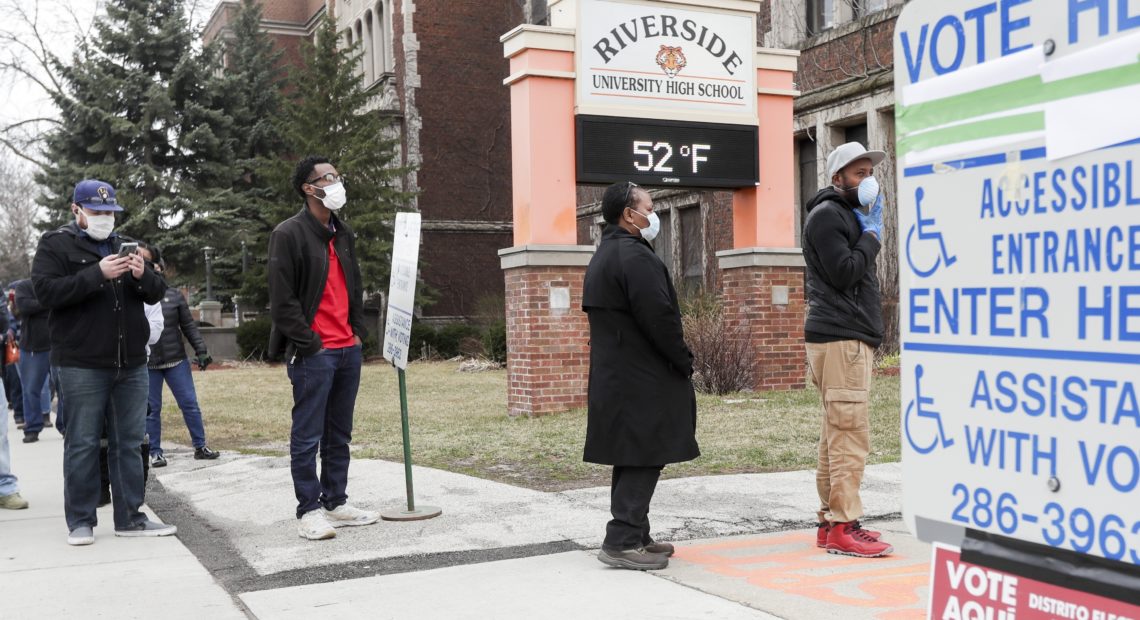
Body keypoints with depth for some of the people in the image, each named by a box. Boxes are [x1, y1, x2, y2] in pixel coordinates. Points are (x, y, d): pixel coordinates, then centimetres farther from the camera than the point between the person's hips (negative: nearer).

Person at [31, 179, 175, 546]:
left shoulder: (125, 246, 17)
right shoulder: (55, 245, 2)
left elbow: (156, 293, 13)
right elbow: (46, 292, -12)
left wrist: (143, 275, -10)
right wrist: (97, 274, -21)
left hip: (132, 365, 5)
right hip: (81, 366, -5)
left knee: (129, 443, 7)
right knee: (83, 443, 0)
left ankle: (130, 518, 13)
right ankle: (81, 521, 9)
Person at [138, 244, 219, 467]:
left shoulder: (173, 294, 3)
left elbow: (188, 325, 7)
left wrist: (200, 350, 0)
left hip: (176, 360, 1)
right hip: (146, 365, -1)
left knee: (190, 404, 4)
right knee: (152, 409, 7)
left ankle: (200, 447, 15)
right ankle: (155, 452, 17)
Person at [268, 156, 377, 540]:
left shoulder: (343, 234, 16)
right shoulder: (289, 234, -8)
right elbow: (282, 300, -11)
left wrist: (358, 331, 13)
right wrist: (309, 343, -12)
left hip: (348, 350, 8)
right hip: (313, 353, -8)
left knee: (339, 435, 13)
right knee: (308, 436, -1)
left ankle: (335, 504, 21)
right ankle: (309, 511, 6)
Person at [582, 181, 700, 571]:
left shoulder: (603, 257, 18)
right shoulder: (635, 255, -15)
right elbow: (659, 317, -21)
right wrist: (684, 361, -9)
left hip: (613, 375, 10)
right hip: (643, 378, -10)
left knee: (632, 459, 14)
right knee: (643, 459, -7)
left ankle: (633, 535, 20)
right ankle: (623, 542, -6)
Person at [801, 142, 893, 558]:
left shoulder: (848, 215, 25)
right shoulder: (826, 215, -7)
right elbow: (843, 271, -16)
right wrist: (872, 237, -6)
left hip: (851, 336, 11)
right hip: (840, 337, -11)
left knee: (837, 434, 10)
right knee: (850, 434, -13)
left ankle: (830, 521, 15)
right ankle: (843, 527, -12)